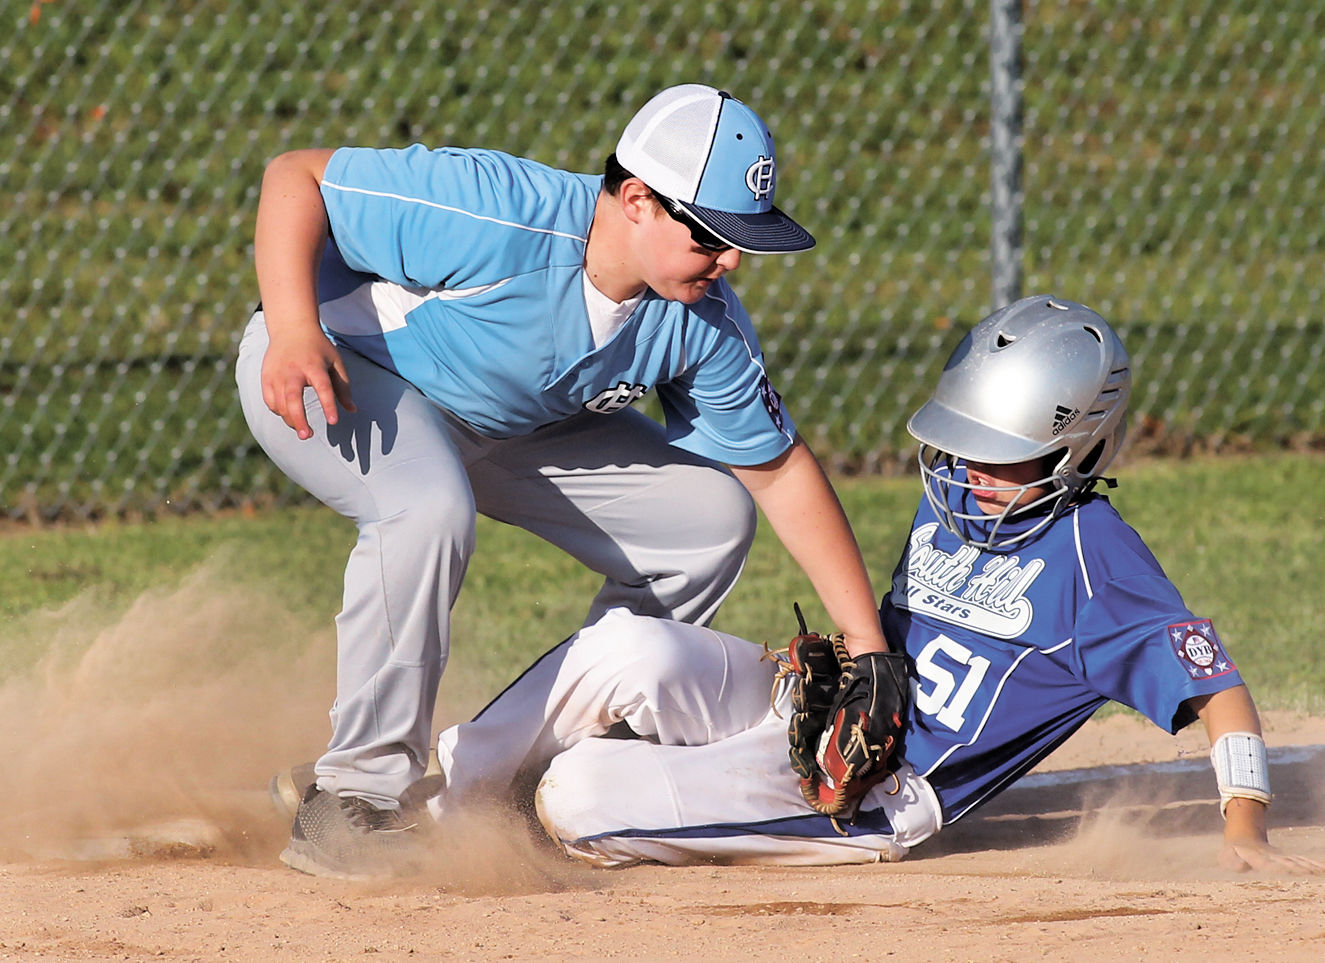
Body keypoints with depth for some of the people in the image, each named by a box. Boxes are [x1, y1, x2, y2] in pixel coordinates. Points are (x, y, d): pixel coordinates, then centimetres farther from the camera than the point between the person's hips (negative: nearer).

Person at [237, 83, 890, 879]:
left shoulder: (705, 323, -16)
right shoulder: (502, 220, -37)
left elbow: (778, 469, -4)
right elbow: (296, 177, -31)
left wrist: (866, 643, -6)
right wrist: (293, 331, -45)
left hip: (500, 421, 7)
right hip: (338, 369, -7)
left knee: (710, 520, -1)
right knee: (430, 511, -38)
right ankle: (357, 800, -26)